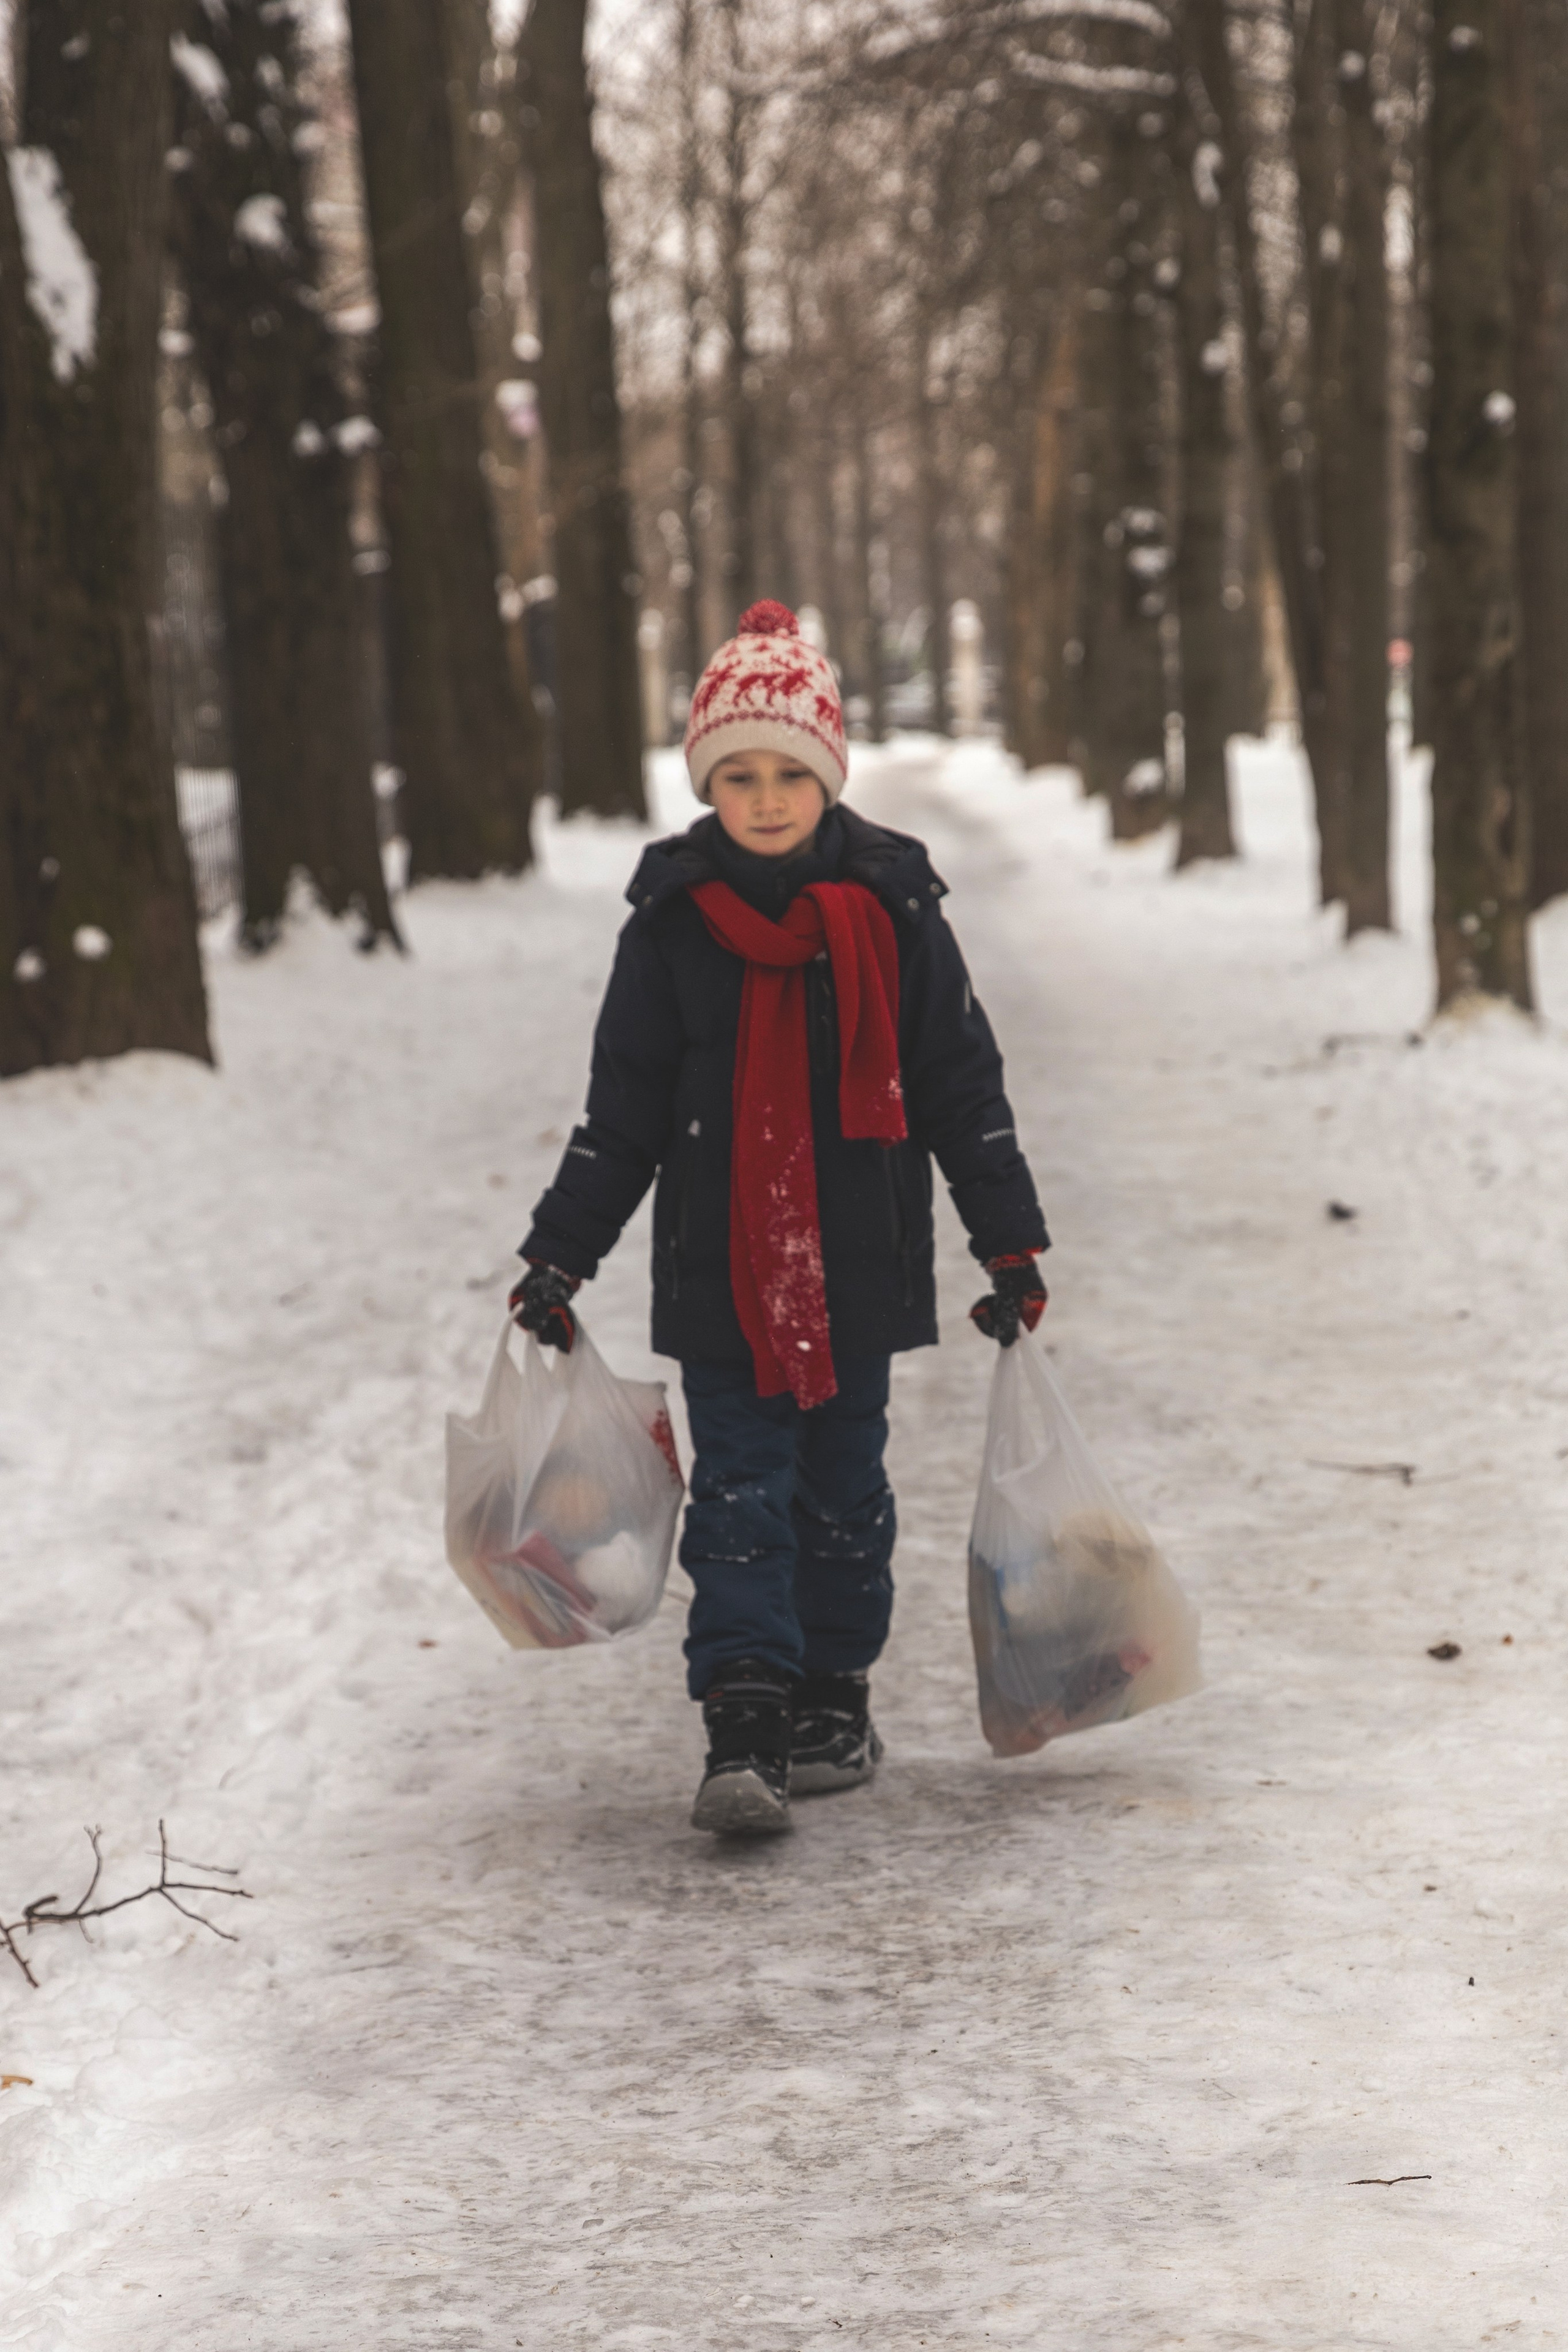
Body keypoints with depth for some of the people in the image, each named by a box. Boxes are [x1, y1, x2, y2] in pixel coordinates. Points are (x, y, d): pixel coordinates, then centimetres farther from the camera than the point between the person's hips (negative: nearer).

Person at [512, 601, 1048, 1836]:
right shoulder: (675, 922, 0)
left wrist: (1010, 1242, 4)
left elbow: (962, 1084, 5)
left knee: (843, 1488, 11)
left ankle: (836, 1694, 24)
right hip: (719, 1269, 0)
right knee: (740, 1497, -5)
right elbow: (622, 1109, 6)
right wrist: (558, 1258, 4)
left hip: (856, 1266, 1)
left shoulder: (891, 909, -1)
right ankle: (745, 1729, -8)